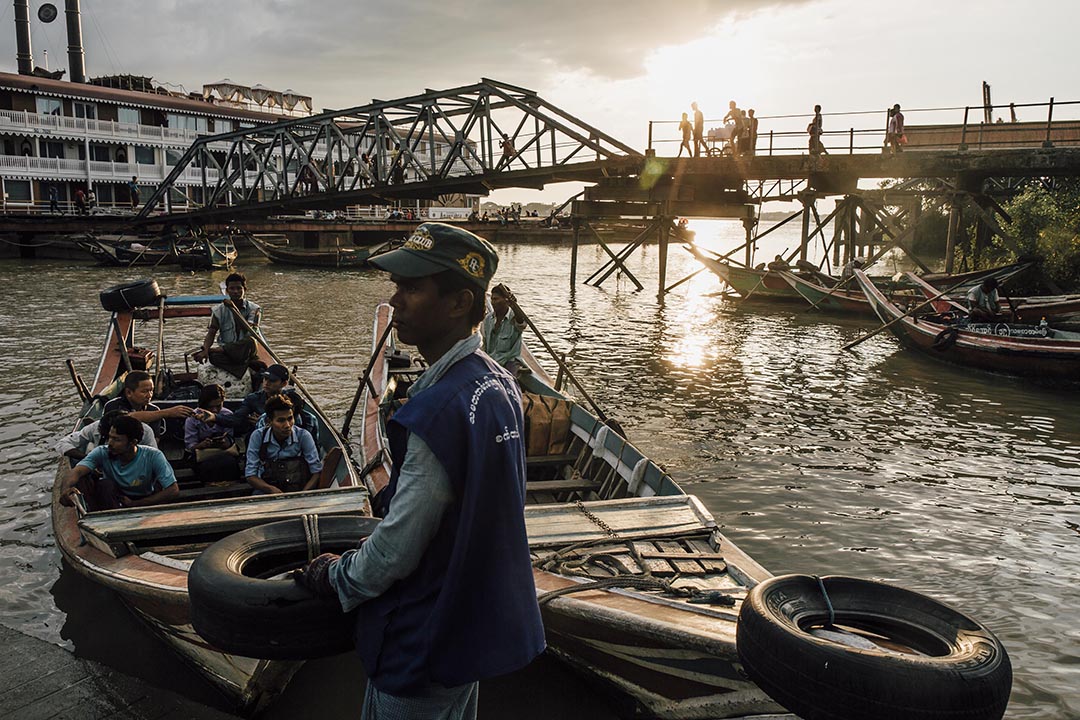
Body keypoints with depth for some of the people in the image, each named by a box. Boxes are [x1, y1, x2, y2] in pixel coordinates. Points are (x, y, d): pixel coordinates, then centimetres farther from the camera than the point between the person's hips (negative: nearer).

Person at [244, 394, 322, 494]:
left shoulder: (303, 436, -4)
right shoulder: (258, 437, -1)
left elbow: (316, 472, -1)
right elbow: (250, 475, 1)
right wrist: (271, 489, -18)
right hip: (265, 493, 0)